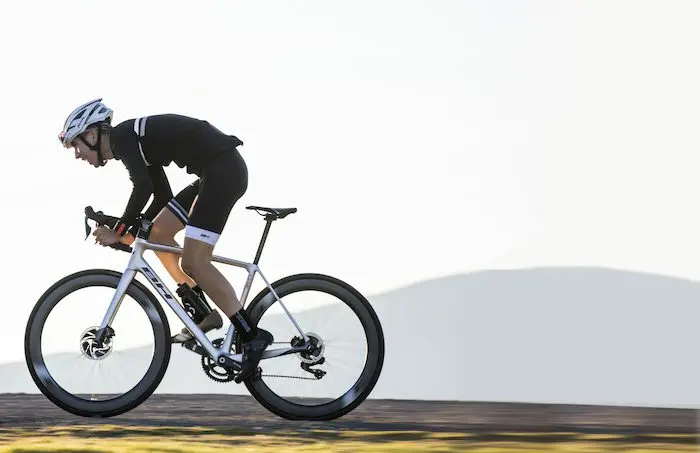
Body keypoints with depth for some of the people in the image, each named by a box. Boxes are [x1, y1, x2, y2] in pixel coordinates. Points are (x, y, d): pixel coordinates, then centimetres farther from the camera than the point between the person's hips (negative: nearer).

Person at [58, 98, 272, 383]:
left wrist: (118, 232, -12)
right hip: (216, 174, 10)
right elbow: (163, 197, 25)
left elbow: (143, 189, -21)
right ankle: (205, 313, 13)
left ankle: (251, 336, -14)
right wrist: (130, 234, 16)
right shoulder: (137, 141, 21)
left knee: (193, 262, -12)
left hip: (223, 170, -10)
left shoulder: (121, 137, -7)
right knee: (158, 234, 15)